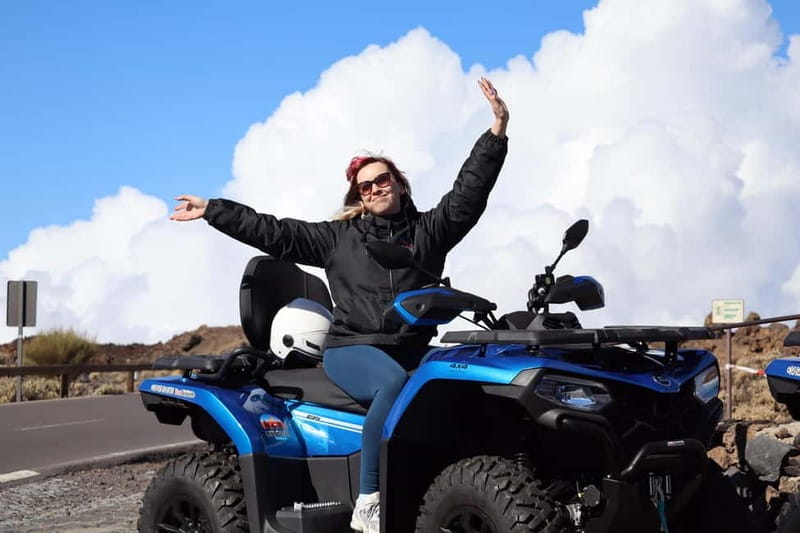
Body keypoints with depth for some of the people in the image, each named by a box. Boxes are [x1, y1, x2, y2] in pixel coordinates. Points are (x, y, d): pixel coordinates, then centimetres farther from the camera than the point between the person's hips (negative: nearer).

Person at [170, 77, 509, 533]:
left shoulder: (429, 230, 13)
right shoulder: (338, 237, 12)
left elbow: (469, 193, 3)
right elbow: (275, 234, 11)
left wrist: (497, 132, -7)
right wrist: (212, 211, 10)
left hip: (414, 351, 2)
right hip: (352, 350, -2)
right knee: (396, 383, -37)